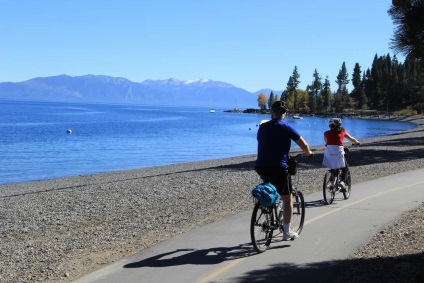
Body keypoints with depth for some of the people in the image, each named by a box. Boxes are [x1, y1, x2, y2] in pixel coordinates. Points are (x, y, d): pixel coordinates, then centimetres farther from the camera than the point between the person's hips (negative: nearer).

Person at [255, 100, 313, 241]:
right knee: (287, 198, 10)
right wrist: (307, 153, 17)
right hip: (278, 168, -5)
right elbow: (304, 145, -5)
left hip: (260, 167, 5)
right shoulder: (287, 128, -4)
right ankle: (287, 232, 11)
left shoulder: (262, 127, 9)